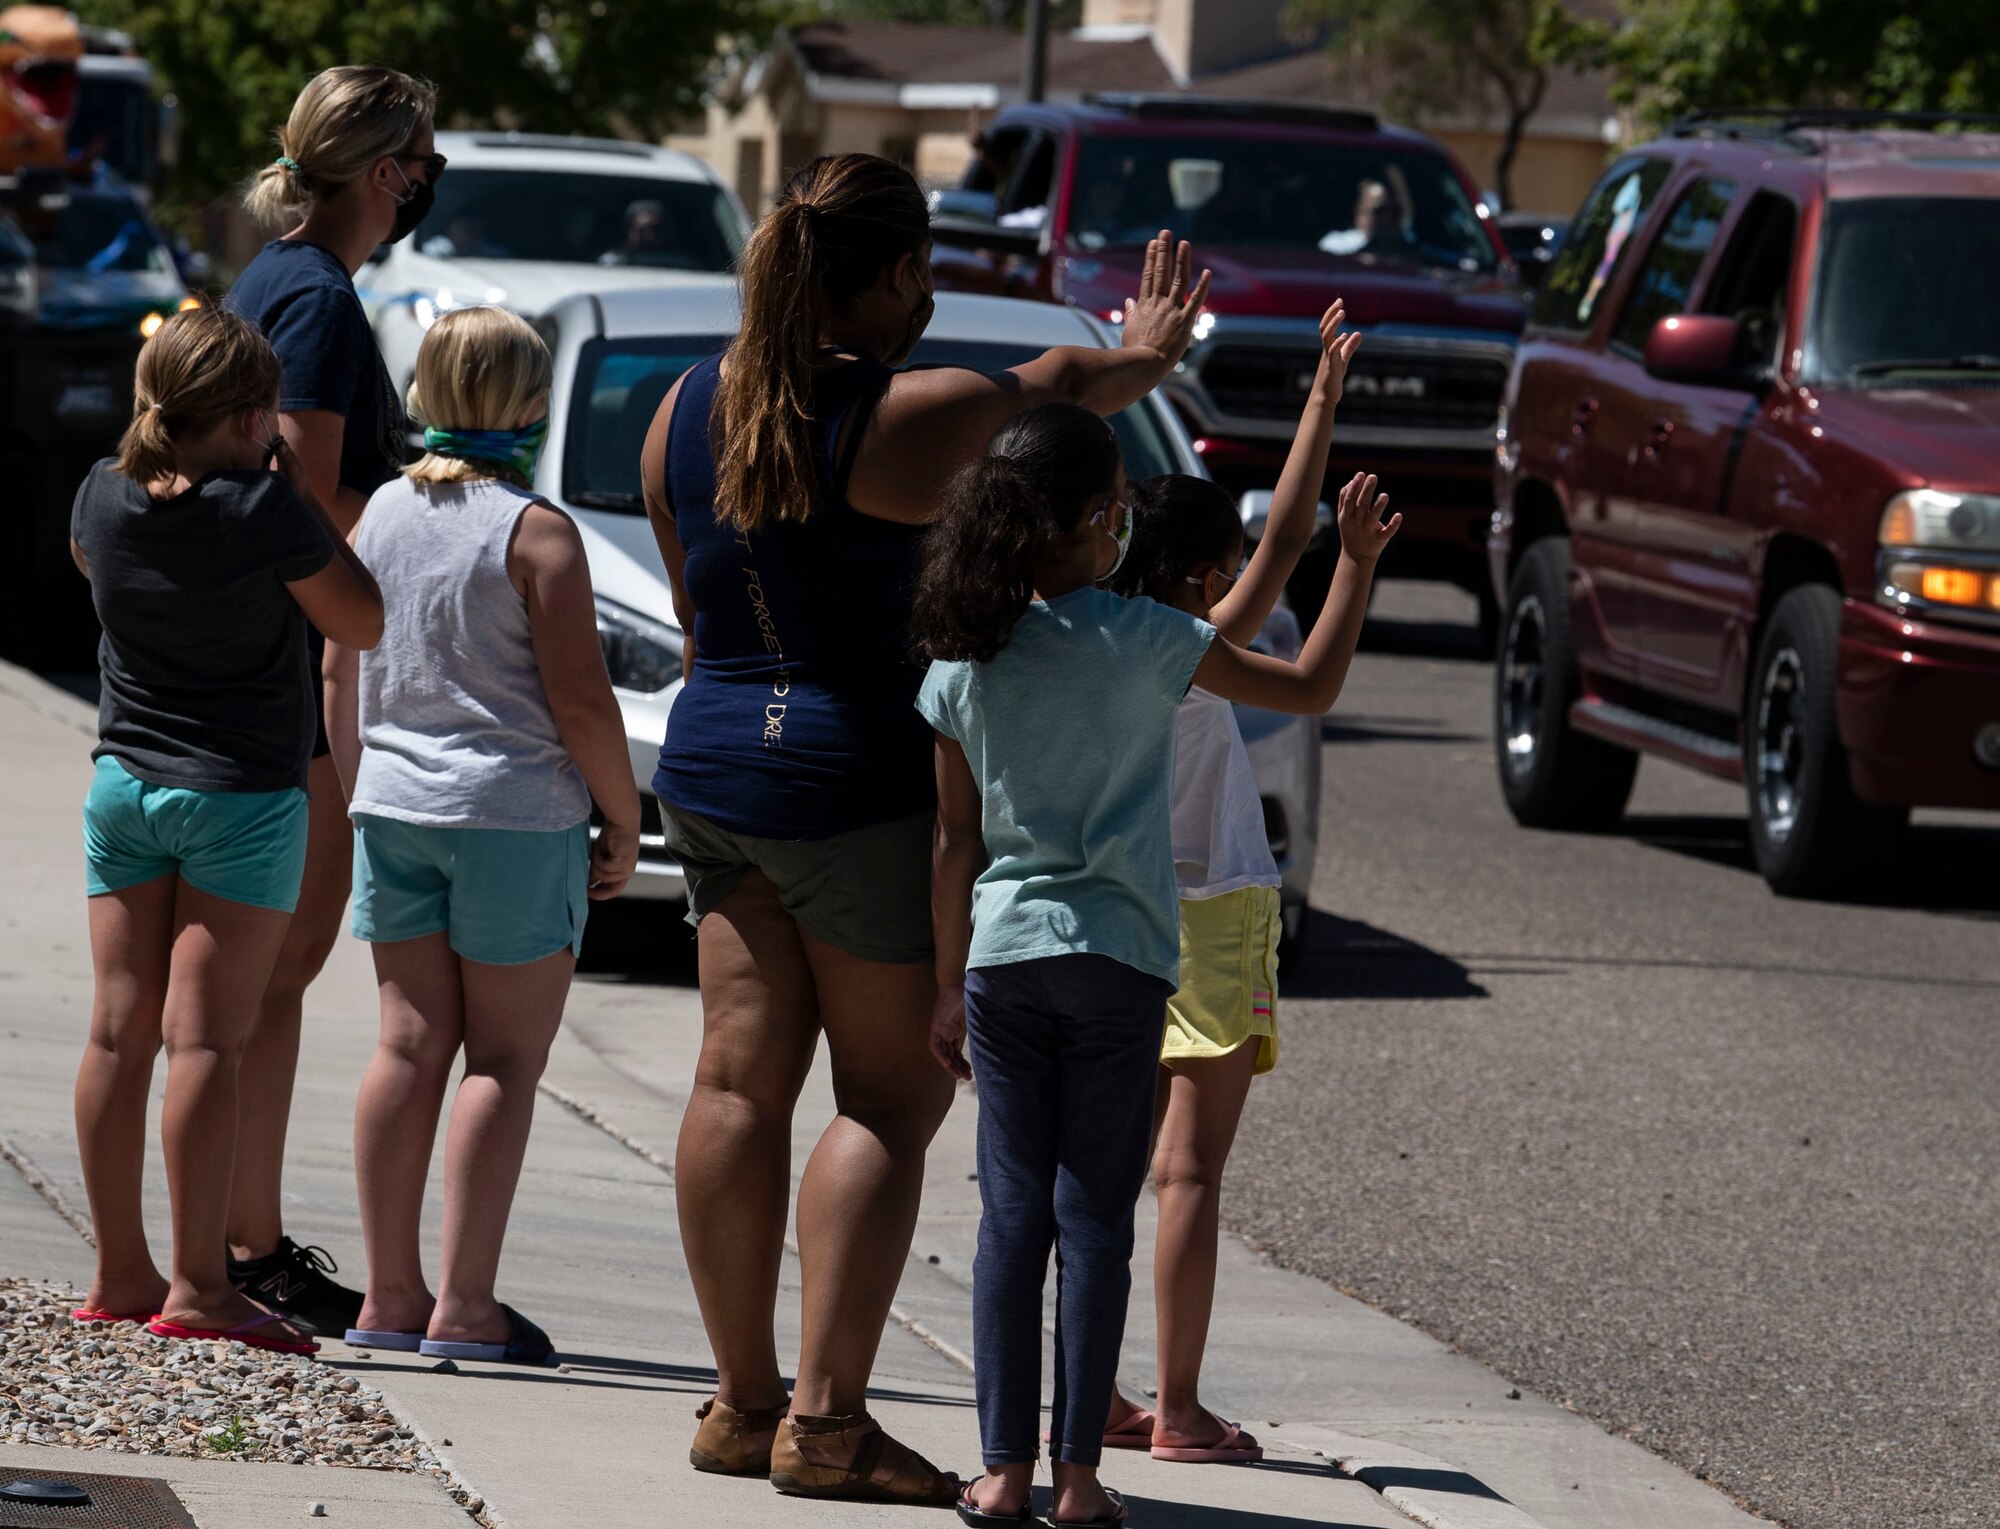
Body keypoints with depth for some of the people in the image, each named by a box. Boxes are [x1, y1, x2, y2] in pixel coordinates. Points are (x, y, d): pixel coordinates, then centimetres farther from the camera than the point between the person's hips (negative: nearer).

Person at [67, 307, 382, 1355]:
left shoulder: (105, 495, -1)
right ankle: (198, 1288, -8)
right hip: (242, 795, -5)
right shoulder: (265, 510, -17)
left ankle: (119, 1273, 15)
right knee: (204, 1036, -7)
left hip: (123, 784, 5)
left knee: (120, 1030, 8)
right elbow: (362, 623, -7)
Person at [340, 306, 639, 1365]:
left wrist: (353, 792, 24)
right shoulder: (535, 532, -12)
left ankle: (390, 1296, 10)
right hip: (515, 808, -6)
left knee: (411, 1047, 10)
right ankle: (464, 1306, -3)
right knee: (505, 1061, 0)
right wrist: (622, 819, -2)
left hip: (394, 802, 6)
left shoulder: (379, 515, 6)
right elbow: (580, 699, -13)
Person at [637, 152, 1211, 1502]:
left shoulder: (691, 407, 5)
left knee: (742, 1079, 10)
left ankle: (741, 1401, 15)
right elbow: (1064, 387, 4)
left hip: (713, 767, 7)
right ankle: (825, 1416, -4)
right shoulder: (915, 416, -15)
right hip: (863, 783, -7)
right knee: (892, 1096, 1)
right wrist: (1146, 354, 25)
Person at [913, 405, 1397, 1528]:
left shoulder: (962, 662, 2)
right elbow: (1312, 688, -2)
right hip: (1117, 955, -3)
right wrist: (1359, 561, 9)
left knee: (1012, 1212, 7)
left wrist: (950, 988, 14)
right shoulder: (1139, 640, -9)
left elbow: (958, 844, 7)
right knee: (1095, 1218, 2)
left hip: (1003, 954, 3)